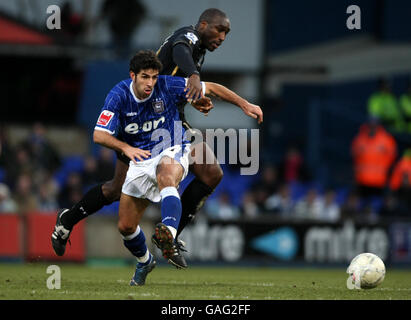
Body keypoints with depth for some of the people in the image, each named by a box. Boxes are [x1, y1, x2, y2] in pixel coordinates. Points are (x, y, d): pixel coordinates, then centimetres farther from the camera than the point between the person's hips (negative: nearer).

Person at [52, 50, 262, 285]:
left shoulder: (167, 86, -15)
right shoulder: (119, 96, -13)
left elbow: (211, 88, -5)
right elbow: (99, 135, -15)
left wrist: (246, 105, -5)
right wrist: (126, 148, -31)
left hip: (172, 152, -3)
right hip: (141, 159, 3)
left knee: (166, 177, -41)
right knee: (126, 226, 4)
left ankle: (169, 237, -64)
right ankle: (145, 261, 37)